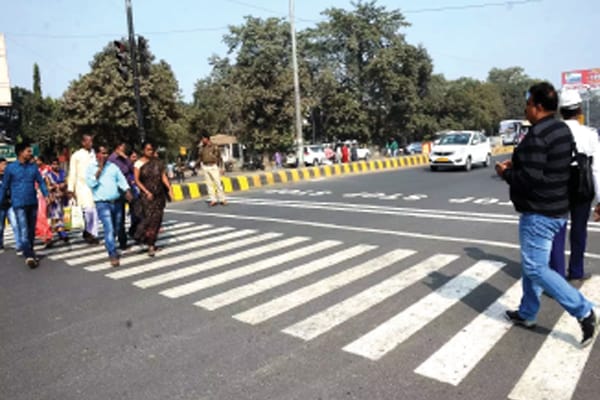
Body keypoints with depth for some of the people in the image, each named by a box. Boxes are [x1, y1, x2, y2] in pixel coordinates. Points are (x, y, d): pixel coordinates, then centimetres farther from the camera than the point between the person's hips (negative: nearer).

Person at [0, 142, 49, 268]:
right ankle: (29, 256, -19)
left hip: (33, 203, 4)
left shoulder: (33, 167, 8)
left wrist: (46, 195, -4)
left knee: (32, 230, 12)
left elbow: (41, 182, 11)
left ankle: (29, 253, 27)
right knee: (24, 231, -13)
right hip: (19, 204, -4)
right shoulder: (10, 168, -1)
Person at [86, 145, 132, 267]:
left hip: (117, 202, 5)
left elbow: (122, 179, 10)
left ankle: (110, 247, 37)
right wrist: (100, 169, -12)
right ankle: (113, 255, -14)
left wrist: (127, 191, -6)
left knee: (116, 229, 14)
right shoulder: (91, 168, 1)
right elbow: (91, 183, -13)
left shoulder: (113, 166, 11)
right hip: (102, 203, -5)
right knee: (109, 229, -15)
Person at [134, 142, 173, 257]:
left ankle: (151, 243, 18)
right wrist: (147, 192, -16)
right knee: (149, 217, -12)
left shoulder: (157, 161, 8)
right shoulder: (139, 163, -2)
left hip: (159, 194, 4)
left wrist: (169, 188, -6)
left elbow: (163, 176, 6)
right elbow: (137, 180, -6)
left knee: (157, 218, 4)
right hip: (146, 194, -4)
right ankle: (150, 245, -2)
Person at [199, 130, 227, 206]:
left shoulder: (214, 147, -3)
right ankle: (213, 200, 7)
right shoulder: (202, 148, 9)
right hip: (205, 167, 5)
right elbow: (201, 158, 18)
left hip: (213, 167, -4)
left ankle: (222, 199, 0)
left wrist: (220, 168, -3)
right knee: (209, 184, 3)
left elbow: (219, 157, 0)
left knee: (218, 183, -6)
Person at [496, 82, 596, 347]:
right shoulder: (561, 129, 11)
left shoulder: (537, 135, -21)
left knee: (536, 268, -2)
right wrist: (517, 164, 13)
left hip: (539, 213, -10)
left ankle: (583, 311, 2)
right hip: (556, 208, 10)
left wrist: (506, 173, -11)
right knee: (532, 265, 17)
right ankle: (527, 314, 28)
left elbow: (530, 178, -27)